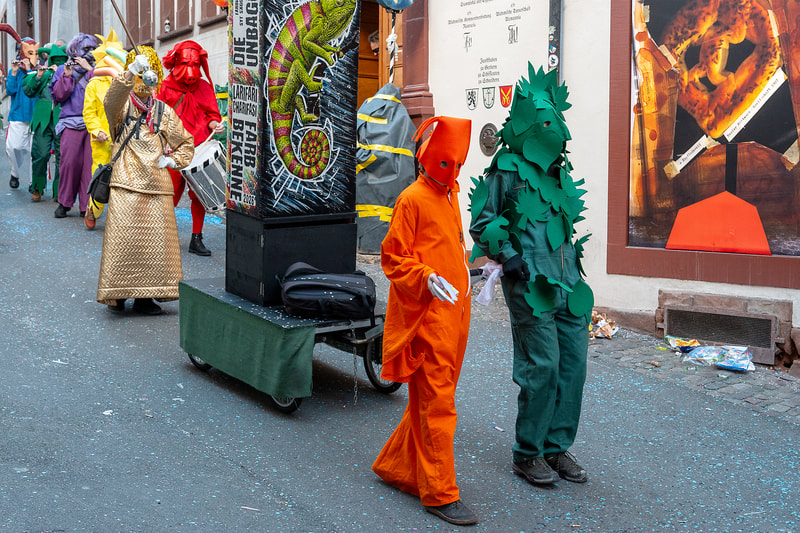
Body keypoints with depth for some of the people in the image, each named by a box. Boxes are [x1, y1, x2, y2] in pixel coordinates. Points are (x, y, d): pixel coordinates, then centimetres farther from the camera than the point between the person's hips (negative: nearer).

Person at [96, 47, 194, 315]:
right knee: (122, 240, -6)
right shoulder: (123, 106, 4)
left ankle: (146, 296, 9)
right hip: (126, 185, -3)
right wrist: (130, 72, -35)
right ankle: (116, 293, 7)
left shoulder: (164, 111, 15)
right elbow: (112, 99, -22)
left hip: (157, 187, 3)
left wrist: (173, 160, 6)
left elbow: (186, 143, 24)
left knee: (156, 241, 0)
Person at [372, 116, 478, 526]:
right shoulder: (413, 199, -9)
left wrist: (465, 268, 16)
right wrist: (427, 280, -24)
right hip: (428, 317, -9)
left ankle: (395, 466, 32)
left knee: (430, 401, 16)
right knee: (437, 404, -4)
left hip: (454, 315, 9)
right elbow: (392, 258, -12)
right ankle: (440, 494, 5)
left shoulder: (450, 197, 16)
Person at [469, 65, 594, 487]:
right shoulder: (507, 171, -5)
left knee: (574, 361, 8)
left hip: (567, 279, 8)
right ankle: (527, 454, 10)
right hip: (531, 281, -8)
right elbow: (481, 224, -2)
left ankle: (557, 447, 21)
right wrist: (508, 257, -13)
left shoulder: (559, 170, 16)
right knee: (542, 365, -6)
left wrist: (574, 251, 17)